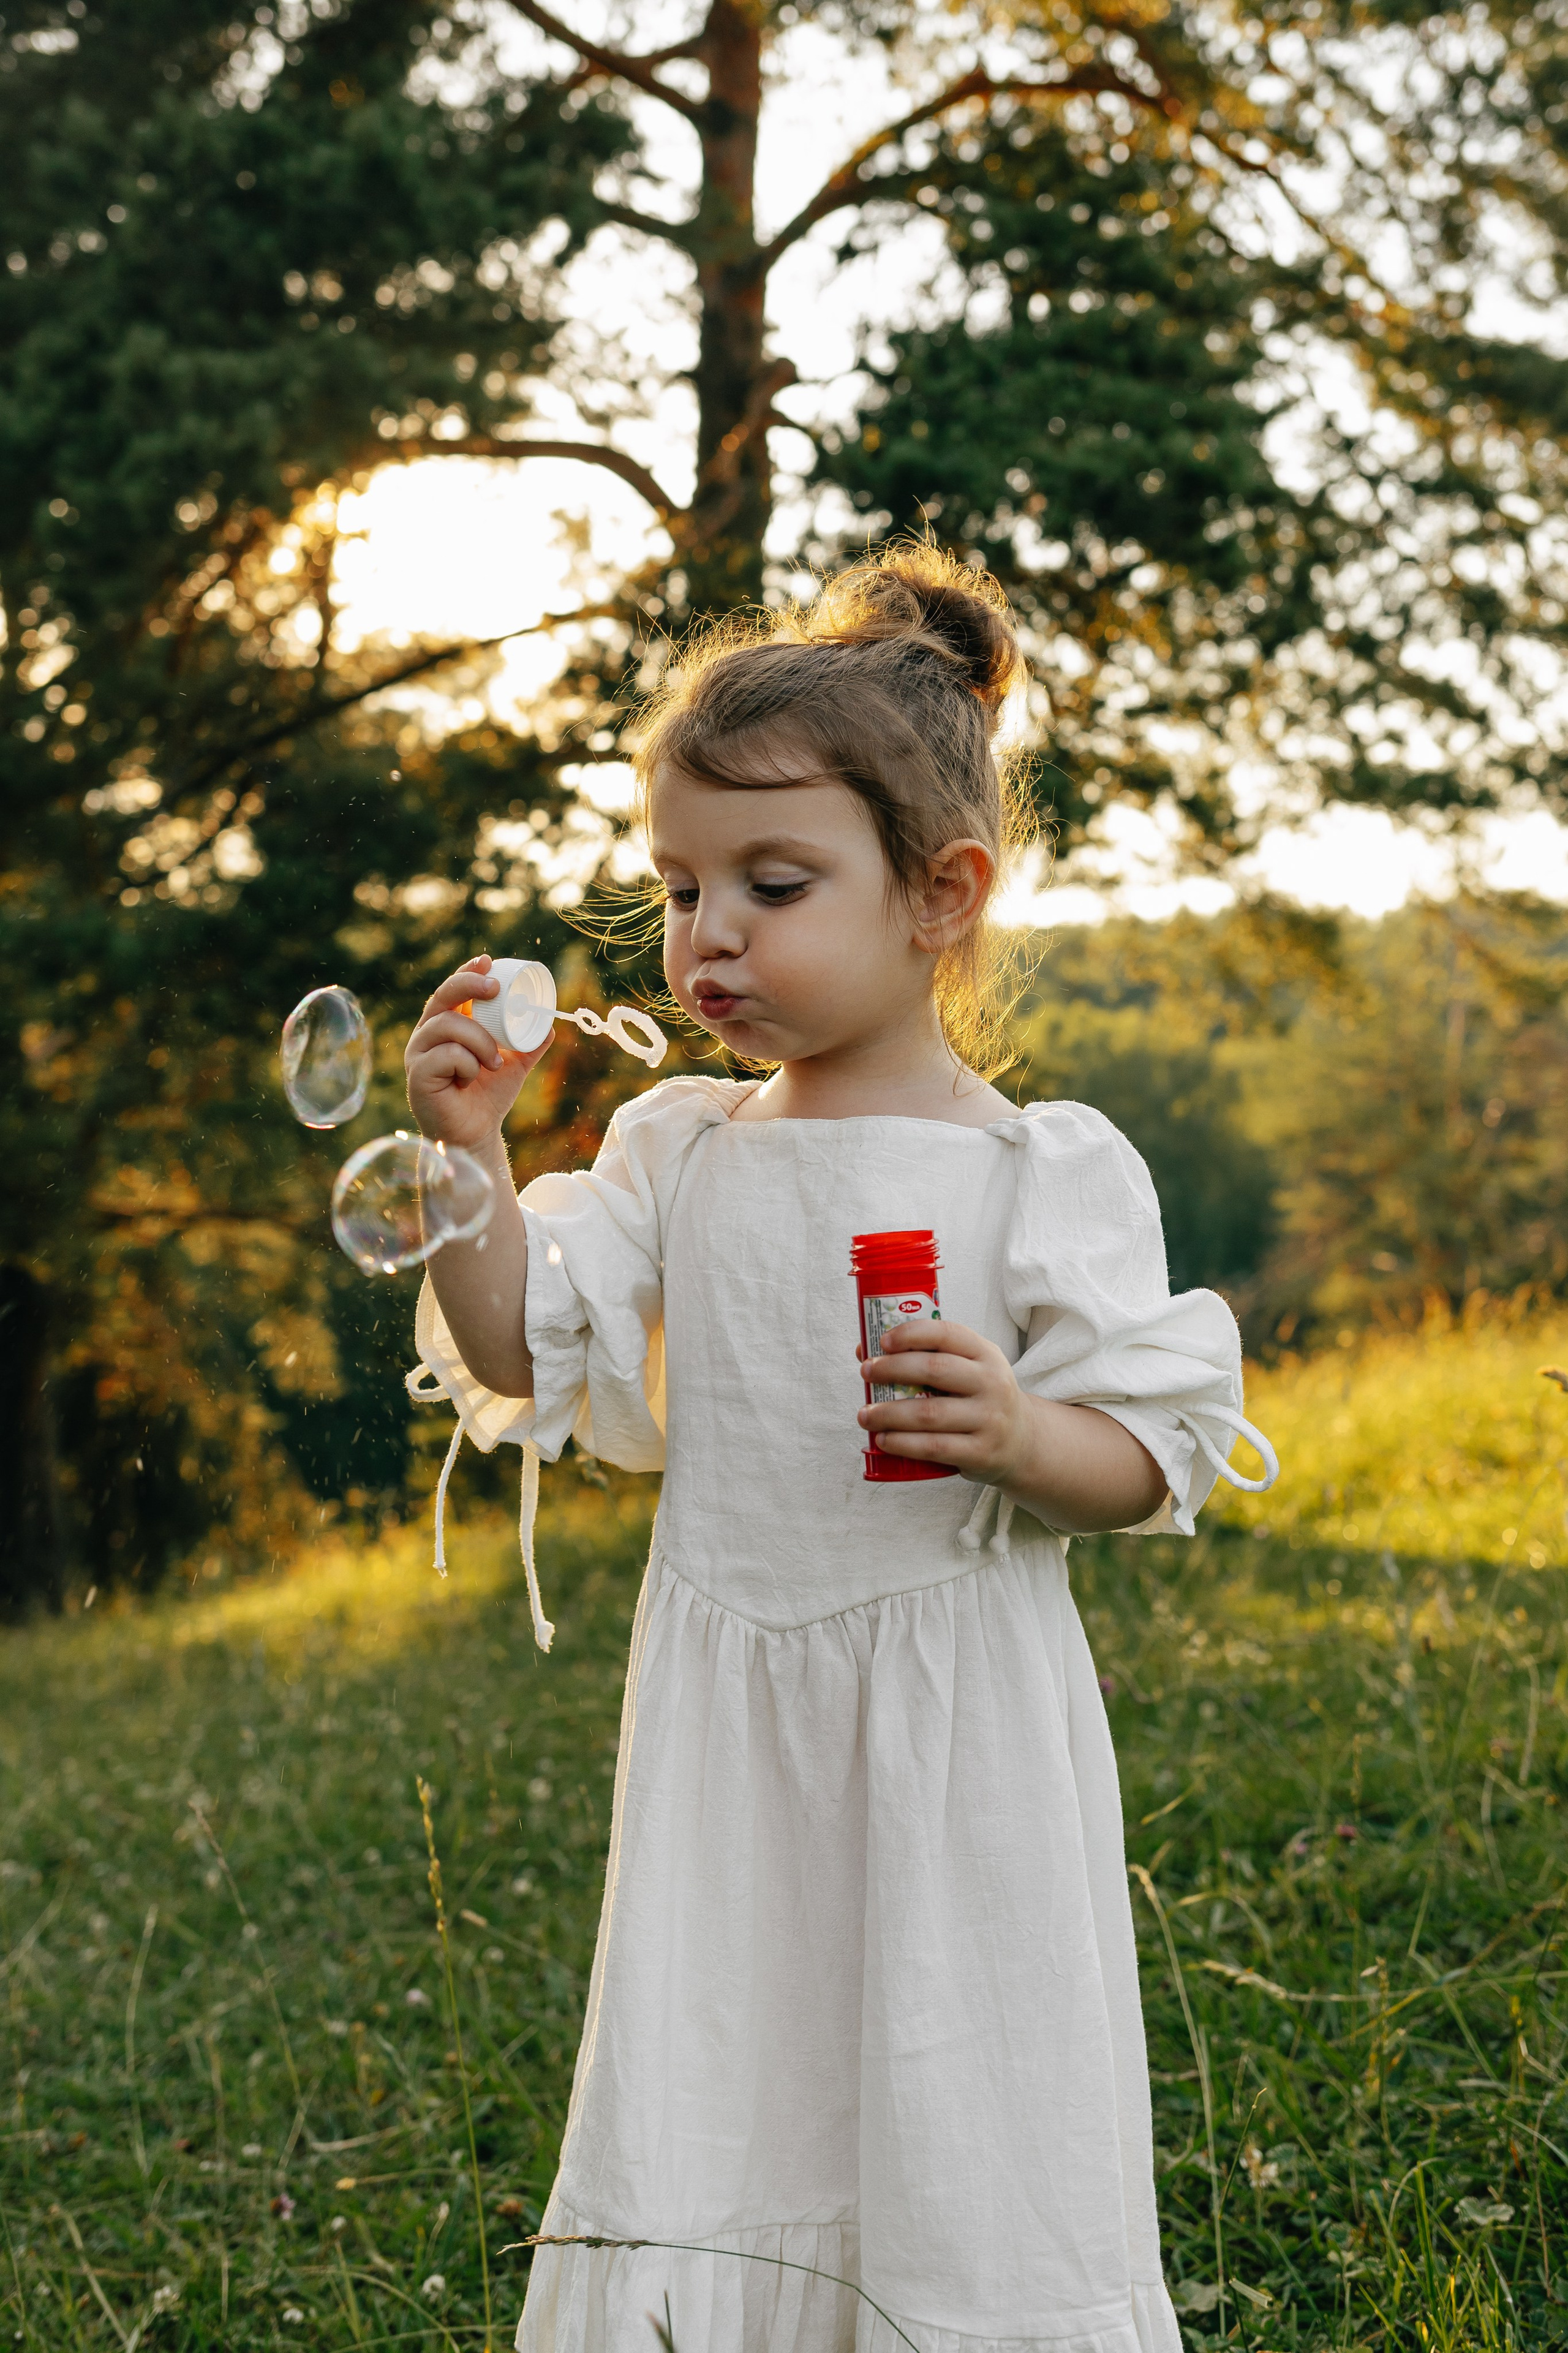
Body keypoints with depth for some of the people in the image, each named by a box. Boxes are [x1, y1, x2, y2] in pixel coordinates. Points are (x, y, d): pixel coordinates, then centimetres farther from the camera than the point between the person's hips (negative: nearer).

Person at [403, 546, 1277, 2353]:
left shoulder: (1047, 1170, -6)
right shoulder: (675, 1150, 6)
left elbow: (1152, 1457, -7)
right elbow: (522, 1353, 2)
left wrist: (1015, 1434, -27)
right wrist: (467, 1154, -12)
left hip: (956, 1740, -4)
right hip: (727, 1727, 4)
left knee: (960, 2161, 3)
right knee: (716, 2107, 10)